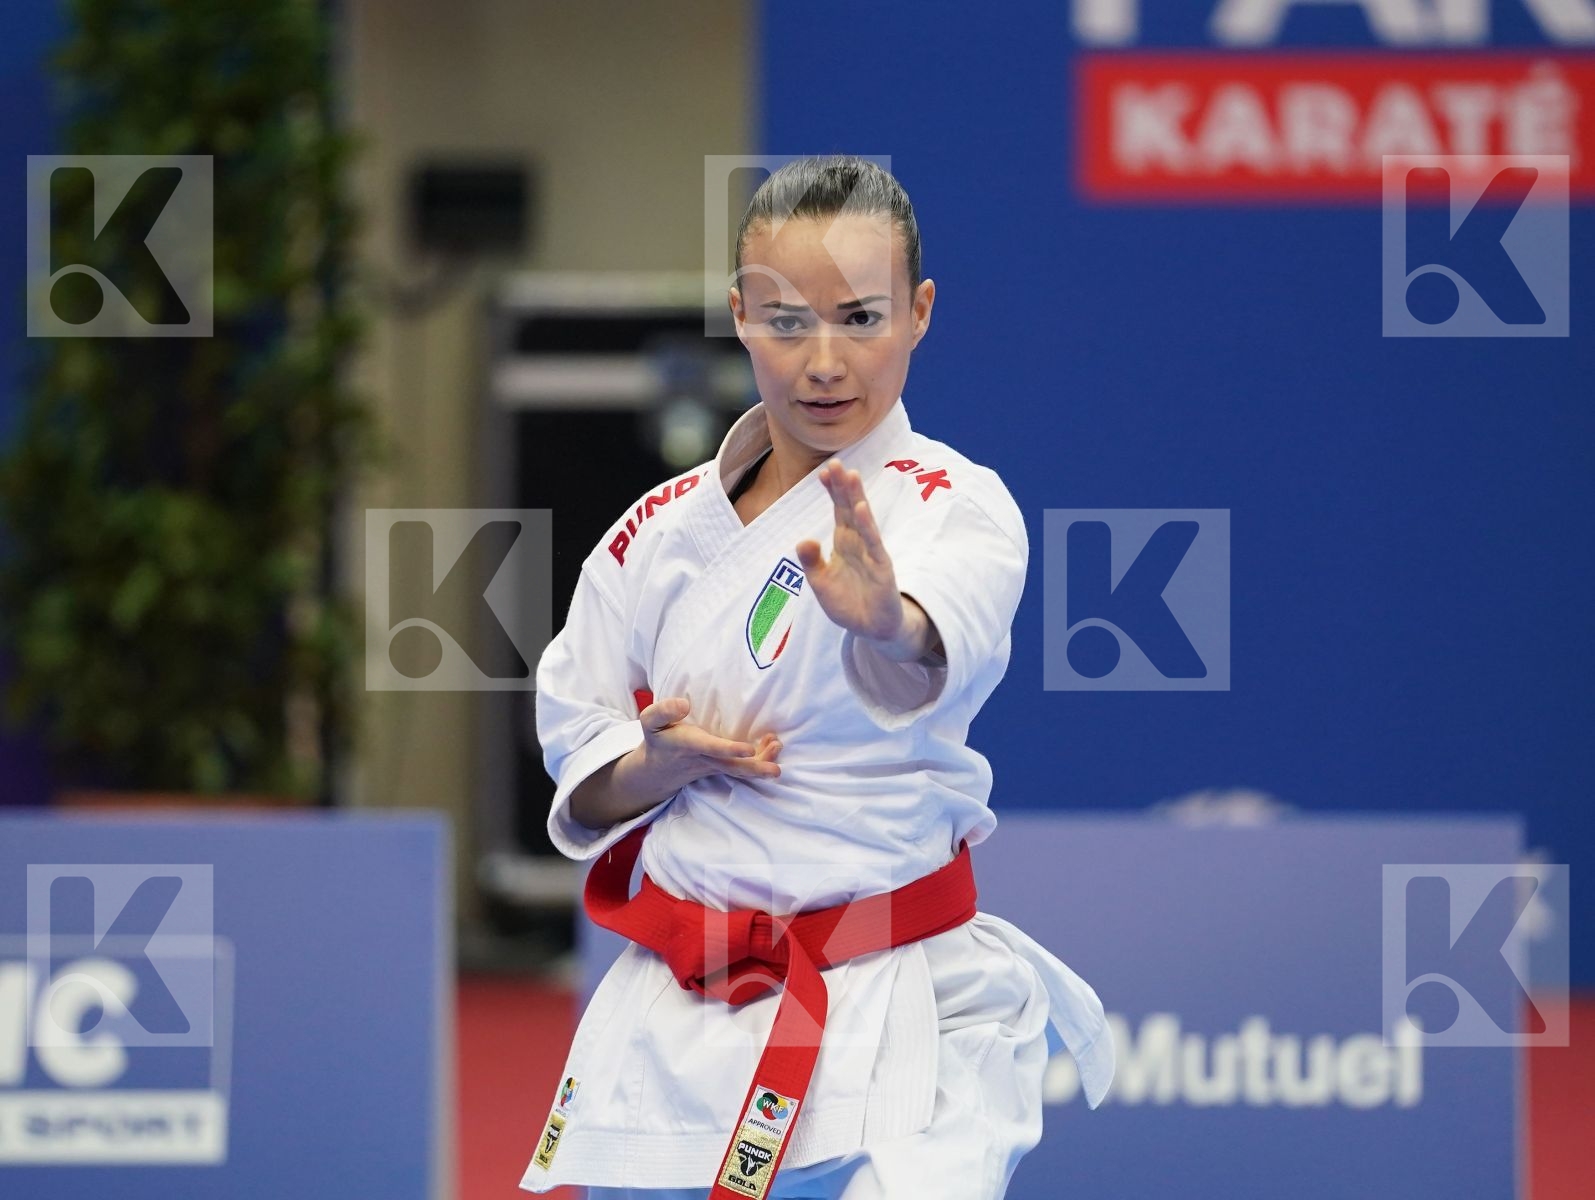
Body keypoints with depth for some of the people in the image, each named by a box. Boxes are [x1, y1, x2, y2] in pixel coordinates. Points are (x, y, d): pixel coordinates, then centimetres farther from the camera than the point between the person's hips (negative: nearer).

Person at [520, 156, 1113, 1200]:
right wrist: (663, 763, -10)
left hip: (898, 1019, -5)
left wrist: (888, 622, -57)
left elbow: (948, 642, -33)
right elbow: (579, 757, 12)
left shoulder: (954, 506, -10)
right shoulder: (664, 531, 6)